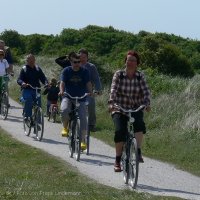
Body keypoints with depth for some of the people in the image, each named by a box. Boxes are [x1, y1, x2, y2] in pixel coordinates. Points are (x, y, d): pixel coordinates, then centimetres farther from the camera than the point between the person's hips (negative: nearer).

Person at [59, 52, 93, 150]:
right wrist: (62, 91, -32)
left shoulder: (84, 71, 1)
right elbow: (62, 83, -11)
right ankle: (65, 127, -4)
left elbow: (88, 83, -9)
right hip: (68, 97, -1)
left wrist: (90, 92, -29)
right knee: (64, 110, -31)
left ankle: (82, 141, 0)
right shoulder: (66, 71, -1)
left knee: (83, 119, -9)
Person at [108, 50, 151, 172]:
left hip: (136, 109, 1)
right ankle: (118, 161, -6)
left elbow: (146, 91, -11)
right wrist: (111, 103, -32)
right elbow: (113, 90, -15)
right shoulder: (118, 74, -3)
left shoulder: (140, 76, -1)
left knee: (139, 125, -31)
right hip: (119, 109, -1)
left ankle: (138, 152, -26)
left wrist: (147, 103, -30)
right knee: (120, 131, -19)